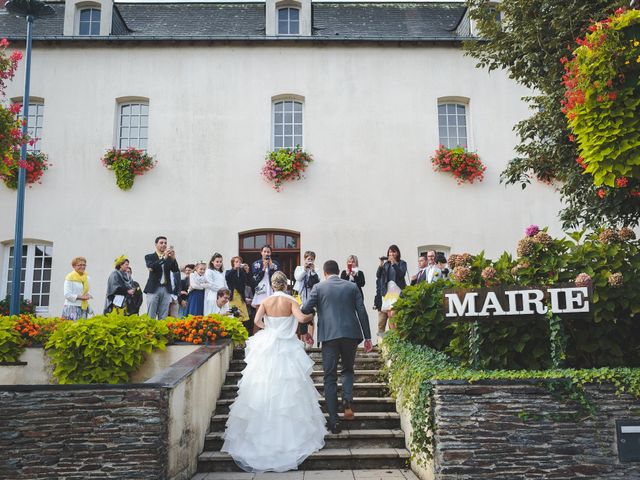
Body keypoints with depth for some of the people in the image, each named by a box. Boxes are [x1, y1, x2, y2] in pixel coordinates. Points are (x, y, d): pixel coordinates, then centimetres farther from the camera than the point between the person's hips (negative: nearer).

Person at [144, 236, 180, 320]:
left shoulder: (170, 258, 13)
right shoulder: (149, 257, 6)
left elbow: (176, 270, 2)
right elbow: (151, 267, -13)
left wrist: (173, 258, -14)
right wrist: (164, 258, -19)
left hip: (166, 289, 3)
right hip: (153, 289, -3)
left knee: (163, 317, 2)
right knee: (151, 316, -2)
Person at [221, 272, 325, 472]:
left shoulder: (266, 301, 1)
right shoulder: (291, 301, -4)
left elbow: (257, 321, -10)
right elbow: (301, 318, -19)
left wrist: (269, 328, 10)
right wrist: (313, 316, 1)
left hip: (267, 347, 2)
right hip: (287, 348, -2)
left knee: (265, 388, 8)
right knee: (288, 388, 4)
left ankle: (264, 432, 13)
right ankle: (289, 434, 8)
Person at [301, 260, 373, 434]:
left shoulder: (318, 287, 3)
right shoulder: (352, 286, 8)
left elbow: (305, 310, -2)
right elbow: (362, 312, 4)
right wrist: (367, 337, 7)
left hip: (329, 335, -2)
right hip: (351, 334, 2)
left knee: (330, 378, 5)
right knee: (347, 369, 22)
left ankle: (334, 421, 2)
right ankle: (347, 401, -5)